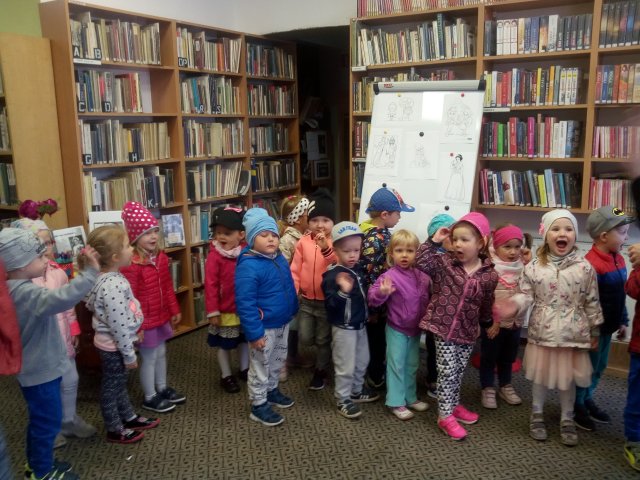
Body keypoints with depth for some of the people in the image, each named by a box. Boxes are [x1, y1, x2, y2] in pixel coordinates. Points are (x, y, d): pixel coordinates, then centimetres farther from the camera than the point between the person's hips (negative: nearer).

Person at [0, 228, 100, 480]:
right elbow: (63, 298, -49)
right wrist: (91, 271, -48)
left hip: (37, 367, 10)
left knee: (41, 420, 24)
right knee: (47, 421, 7)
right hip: (41, 370, -10)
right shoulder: (27, 294, -30)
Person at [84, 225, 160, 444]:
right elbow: (118, 325, -27)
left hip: (116, 343, 9)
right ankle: (115, 430, 29)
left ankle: (129, 417, 43)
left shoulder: (112, 277, -2)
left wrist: (137, 329, 19)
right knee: (112, 387, 10)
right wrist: (129, 355, -19)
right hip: (113, 346, -9)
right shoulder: (112, 287, -32)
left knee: (120, 383, 24)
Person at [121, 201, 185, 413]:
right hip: (145, 321, -7)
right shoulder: (131, 265, -23)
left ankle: (162, 388, 39)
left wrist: (174, 310, 15)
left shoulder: (161, 257, 2)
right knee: (149, 358, 7)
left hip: (162, 316, 8)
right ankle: (150, 398, 24)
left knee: (161, 353, 21)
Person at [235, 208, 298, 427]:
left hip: (283, 322, 8)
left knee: (277, 361, 25)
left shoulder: (279, 258, 0)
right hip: (264, 327, -8)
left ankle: (272, 390, 47)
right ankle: (258, 405, 24)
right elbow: (245, 303, -26)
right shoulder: (248, 266, -26)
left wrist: (292, 310, 17)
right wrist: (254, 333, -25)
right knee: (260, 367, 8)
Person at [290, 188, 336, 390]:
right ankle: (324, 348, 41)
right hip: (306, 300, 3)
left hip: (328, 301, -3)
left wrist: (326, 248, -43)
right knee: (305, 339, 10)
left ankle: (321, 370, 33)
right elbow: (295, 270, 1)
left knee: (323, 340, 11)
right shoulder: (303, 242, -3)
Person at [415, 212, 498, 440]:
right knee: (447, 371, -1)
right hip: (444, 327, -3)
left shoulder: (489, 275, -4)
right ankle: (445, 416, 9)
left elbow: (486, 304, 9)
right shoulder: (444, 262, -7)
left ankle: (454, 405, 38)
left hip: (468, 331, 3)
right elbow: (421, 262, -20)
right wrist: (434, 241, -20)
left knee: (459, 371, 18)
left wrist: (487, 324, 21)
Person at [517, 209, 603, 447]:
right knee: (541, 374, 14)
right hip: (542, 332, 0)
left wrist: (594, 331, 4)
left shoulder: (584, 268, -6)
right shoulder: (534, 267, -6)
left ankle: (567, 419, 31)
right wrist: (514, 305, -23)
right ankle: (537, 414, 33)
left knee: (568, 378, 12)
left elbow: (592, 302, 0)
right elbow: (527, 295, -3)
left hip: (572, 333, 0)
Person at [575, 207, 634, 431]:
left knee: (599, 366, 20)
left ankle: (587, 400, 37)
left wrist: (622, 320, 17)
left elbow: (621, 295, 14)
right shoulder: (591, 264, -25)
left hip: (608, 326, 9)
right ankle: (576, 406, 23)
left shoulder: (618, 259, 4)